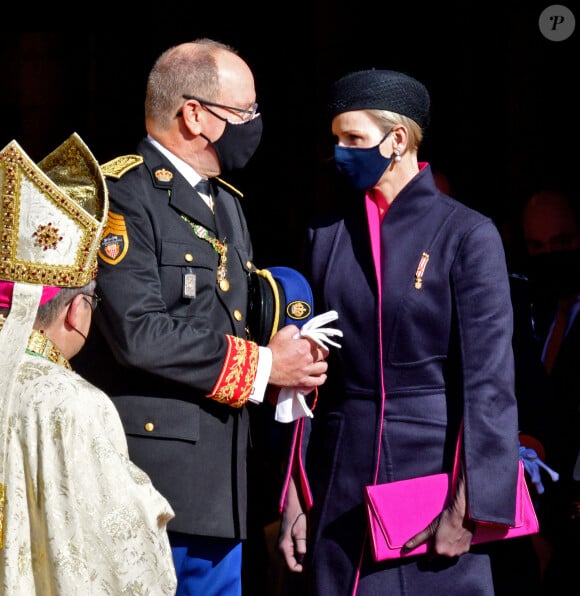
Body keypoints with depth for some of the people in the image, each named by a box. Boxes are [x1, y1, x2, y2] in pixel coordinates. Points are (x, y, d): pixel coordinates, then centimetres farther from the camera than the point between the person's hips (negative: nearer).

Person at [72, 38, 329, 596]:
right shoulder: (121, 196, -12)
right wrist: (261, 366, -14)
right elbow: (140, 334, -22)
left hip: (221, 487, 9)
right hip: (149, 485, -9)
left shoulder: (226, 203, 19)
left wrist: (291, 351, 2)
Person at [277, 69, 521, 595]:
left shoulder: (468, 235, -6)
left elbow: (490, 380, -9)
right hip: (340, 479, 4)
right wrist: (296, 497, 6)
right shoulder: (327, 234, 7)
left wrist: (468, 509, -13)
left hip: (432, 462, -4)